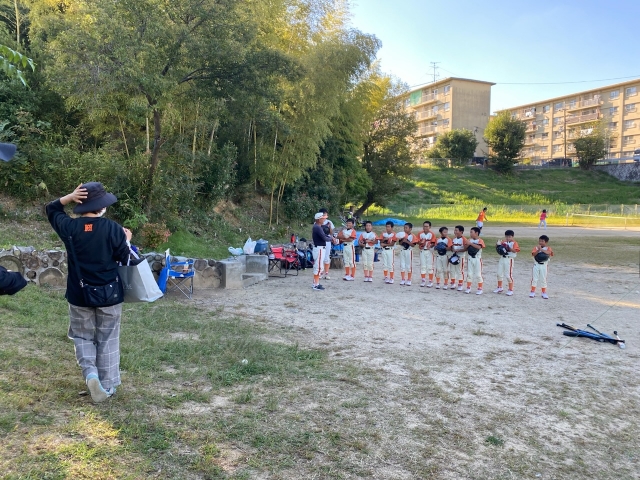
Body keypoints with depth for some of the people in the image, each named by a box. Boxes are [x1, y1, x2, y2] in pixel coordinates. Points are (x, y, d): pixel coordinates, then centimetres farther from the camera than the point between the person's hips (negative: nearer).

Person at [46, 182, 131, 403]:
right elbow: (124, 259, -6)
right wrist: (126, 241, 11)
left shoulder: (70, 227, -7)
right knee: (108, 340, 10)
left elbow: (51, 210, 13)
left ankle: (90, 372, -3)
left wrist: (70, 197, -2)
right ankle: (107, 385, 16)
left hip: (79, 295, 1)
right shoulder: (113, 228, -13)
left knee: (83, 337, 19)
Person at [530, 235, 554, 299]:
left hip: (544, 265, -1)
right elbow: (533, 254, -15)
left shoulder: (548, 248, -1)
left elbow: (548, 252, -23)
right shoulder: (536, 247, 1)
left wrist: (541, 249, -30)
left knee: (543, 279, 7)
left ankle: (544, 293, 17)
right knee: (534, 279, 4)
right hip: (536, 265, 1)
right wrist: (538, 250, -29)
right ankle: (532, 292, 12)